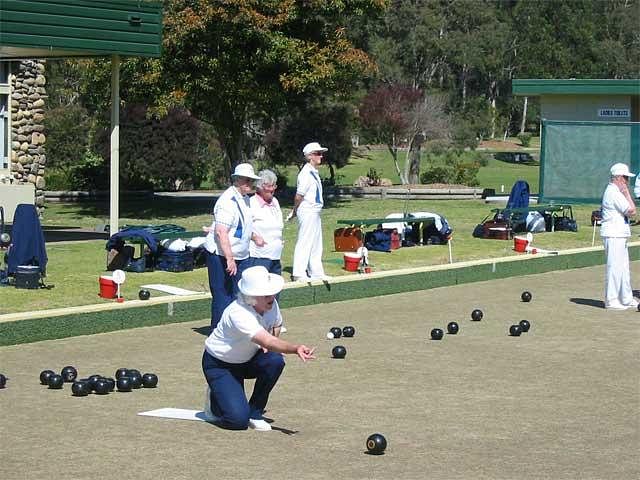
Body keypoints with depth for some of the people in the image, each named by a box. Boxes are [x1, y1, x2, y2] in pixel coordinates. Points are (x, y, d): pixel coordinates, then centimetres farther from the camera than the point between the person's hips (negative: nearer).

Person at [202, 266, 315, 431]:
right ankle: (216, 399, 12)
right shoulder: (238, 314, -35)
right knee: (239, 419, -23)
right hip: (219, 364, -7)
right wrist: (296, 348, -63)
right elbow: (267, 341, -47)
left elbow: (276, 325, 12)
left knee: (275, 361, -26)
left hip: (247, 360, 7)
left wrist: (269, 345, -10)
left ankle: (255, 413, -6)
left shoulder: (271, 304, -12)